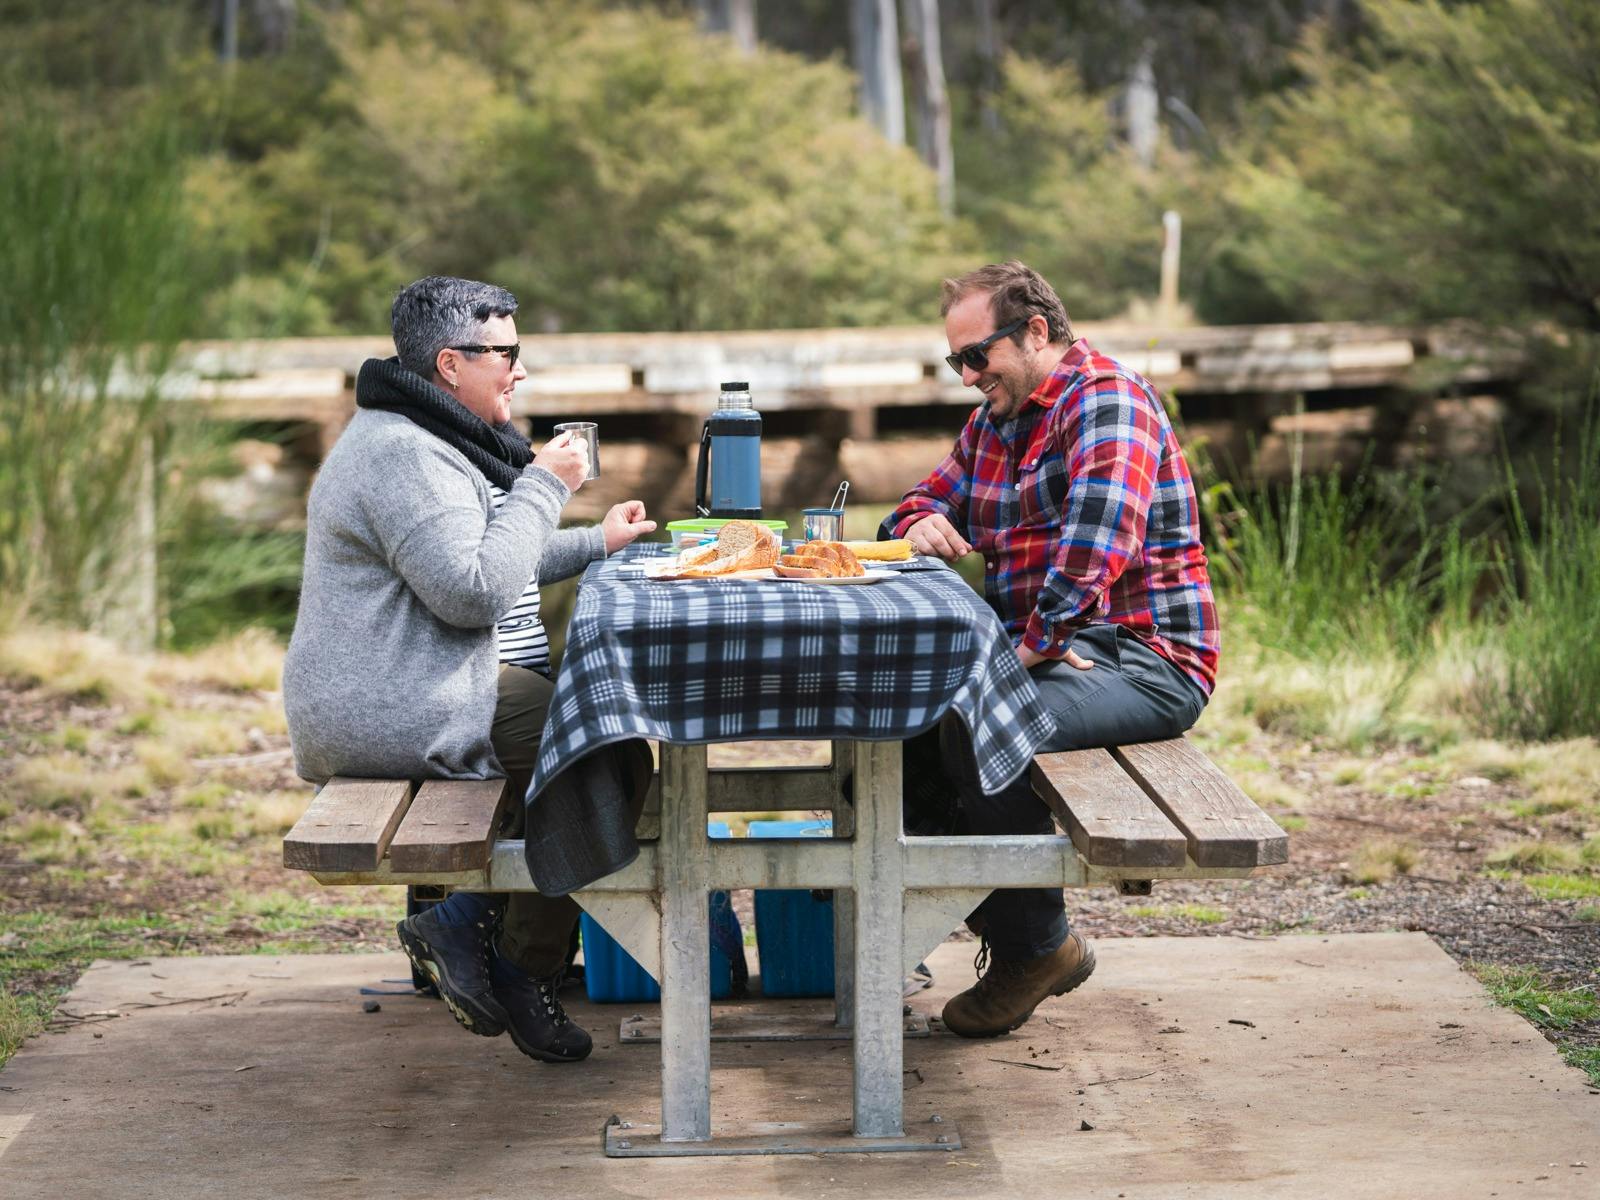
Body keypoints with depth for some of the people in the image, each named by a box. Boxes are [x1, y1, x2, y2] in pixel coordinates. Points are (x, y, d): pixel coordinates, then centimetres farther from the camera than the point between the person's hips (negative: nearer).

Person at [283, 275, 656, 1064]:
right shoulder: (402, 453, -18)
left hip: (414, 696, 12)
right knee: (612, 753, -17)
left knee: (598, 725, 10)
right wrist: (543, 486, -15)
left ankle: (467, 919, 6)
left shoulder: (429, 441, 20)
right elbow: (474, 589, -25)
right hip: (392, 712, -12)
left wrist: (595, 544, 21)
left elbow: (493, 559, 32)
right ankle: (525, 971, -5)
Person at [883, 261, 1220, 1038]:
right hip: (1043, 650, 10)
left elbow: (1097, 540, -27)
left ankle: (1038, 946, -12)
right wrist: (923, 526, 2)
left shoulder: (1106, 402, -13)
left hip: (1144, 661, -10)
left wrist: (1034, 645, -29)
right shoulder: (993, 423, 18)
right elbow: (925, 503, 27)